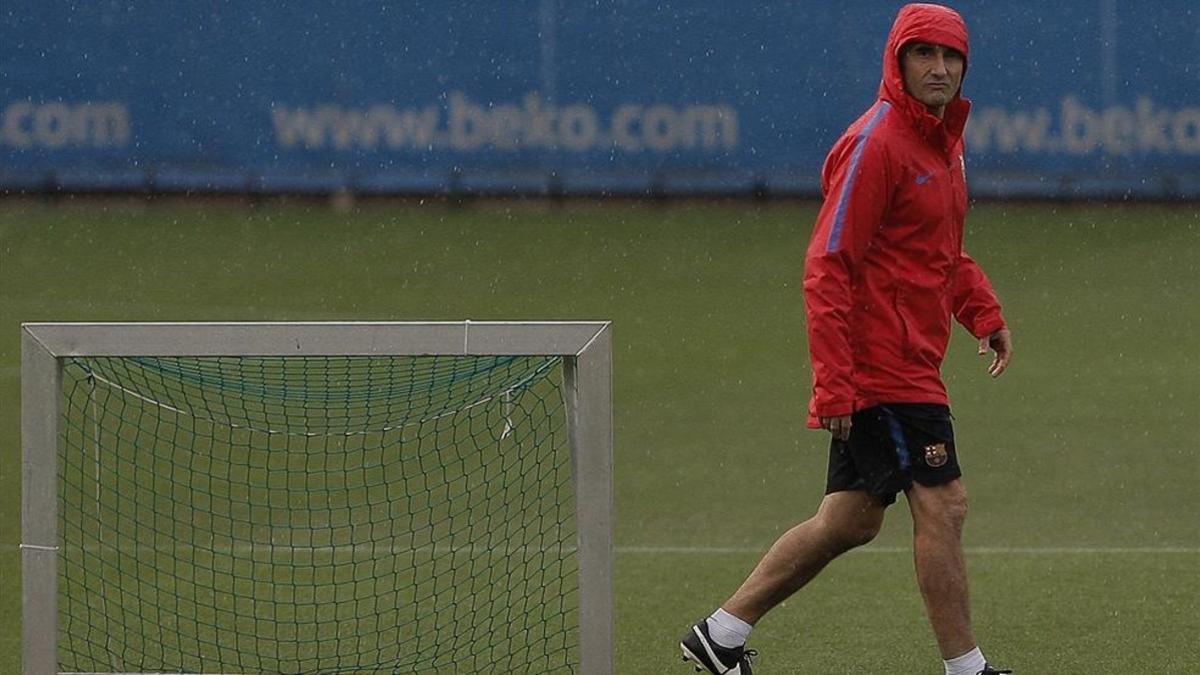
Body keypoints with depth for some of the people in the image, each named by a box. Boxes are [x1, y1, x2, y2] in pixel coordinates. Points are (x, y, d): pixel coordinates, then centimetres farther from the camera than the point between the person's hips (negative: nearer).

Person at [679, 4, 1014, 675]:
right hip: (882, 363, -10)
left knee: (850, 520, 12)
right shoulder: (875, 145, -15)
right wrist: (833, 383, -23)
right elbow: (827, 266, -19)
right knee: (943, 505, -6)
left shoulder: (943, 139, 14)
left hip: (906, 362, 10)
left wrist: (984, 312, 13)